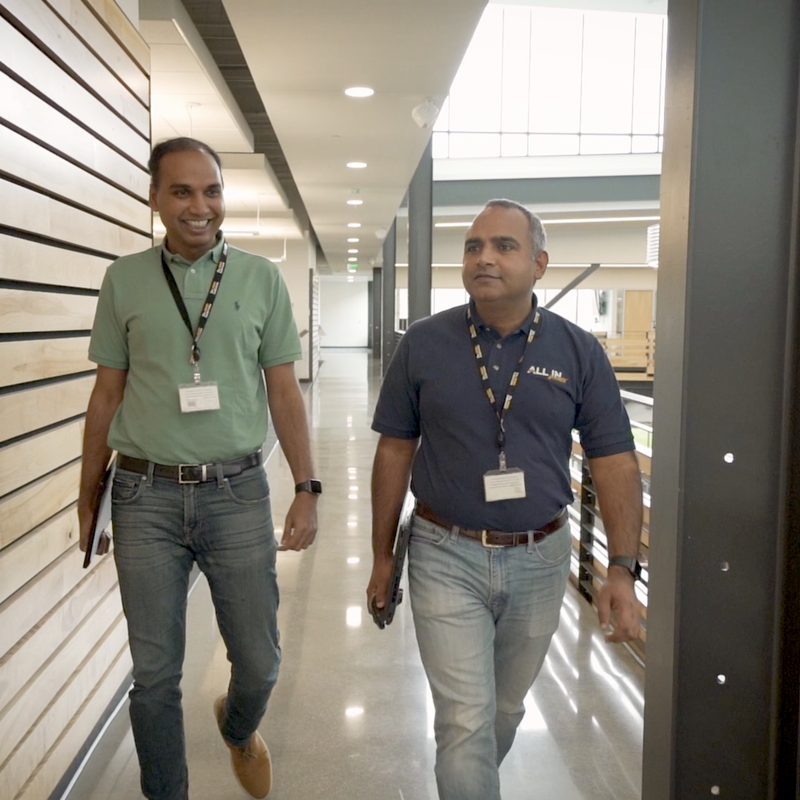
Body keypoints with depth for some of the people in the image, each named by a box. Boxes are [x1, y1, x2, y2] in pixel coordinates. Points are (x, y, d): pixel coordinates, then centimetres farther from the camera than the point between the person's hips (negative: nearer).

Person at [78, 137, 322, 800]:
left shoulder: (262, 278, 3)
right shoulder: (125, 279, 4)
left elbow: (284, 391, 4)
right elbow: (107, 395, 9)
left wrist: (307, 490, -1)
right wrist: (88, 497, 10)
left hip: (238, 492, 0)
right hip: (146, 496, 0)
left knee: (260, 662, 9)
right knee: (154, 673, 9)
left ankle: (239, 728, 44)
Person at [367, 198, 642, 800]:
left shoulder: (579, 351, -4)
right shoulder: (424, 343, -5)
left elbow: (615, 462, -3)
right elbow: (395, 451, 1)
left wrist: (623, 571, -10)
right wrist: (383, 555, 5)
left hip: (540, 558, 2)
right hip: (446, 556, -2)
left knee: (506, 709, 21)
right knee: (466, 721, -4)